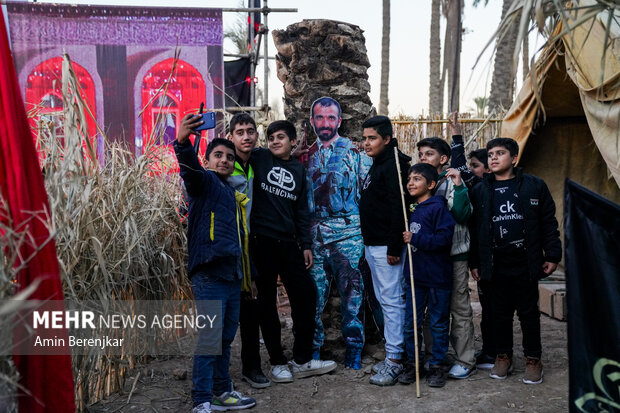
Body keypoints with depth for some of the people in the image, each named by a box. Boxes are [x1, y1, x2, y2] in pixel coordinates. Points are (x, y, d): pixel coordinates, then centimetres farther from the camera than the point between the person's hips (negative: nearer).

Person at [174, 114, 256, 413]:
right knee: (209, 338, -8)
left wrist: (246, 274, 25)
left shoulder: (233, 195, 22)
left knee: (226, 337, 15)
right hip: (209, 274, -8)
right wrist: (183, 141, -45)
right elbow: (190, 168, -25)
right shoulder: (204, 182, 0)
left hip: (232, 276, 8)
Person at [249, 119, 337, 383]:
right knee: (267, 300, 4)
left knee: (306, 293, 5)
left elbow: (302, 210, 13)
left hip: (289, 242, 5)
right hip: (262, 240, -4)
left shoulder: (298, 169, 13)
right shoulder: (259, 159, 2)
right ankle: (277, 362, 17)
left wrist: (306, 244, 9)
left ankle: (302, 361, 18)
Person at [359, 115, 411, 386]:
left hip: (386, 247, -10)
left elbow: (398, 208, -21)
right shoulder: (376, 166, 18)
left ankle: (394, 360, 1)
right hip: (372, 246, 11)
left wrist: (393, 247, -23)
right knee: (385, 300, 14)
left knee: (392, 300, -5)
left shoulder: (393, 166, -13)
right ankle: (392, 355, 23)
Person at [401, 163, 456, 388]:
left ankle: (437, 365, 19)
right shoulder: (411, 209, 11)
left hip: (438, 276, -7)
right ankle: (412, 363, 22)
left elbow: (444, 238, -22)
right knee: (411, 323, 10)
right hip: (415, 275, 7)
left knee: (439, 324, 7)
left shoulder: (438, 207, -12)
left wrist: (415, 238, -22)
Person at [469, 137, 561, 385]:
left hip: (525, 262, -1)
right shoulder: (480, 191, 7)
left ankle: (533, 359, 21)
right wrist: (474, 262, 4)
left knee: (528, 312, 8)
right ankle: (503, 357, 25)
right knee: (500, 313, 10)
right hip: (496, 265, 2)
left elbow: (548, 223, 4)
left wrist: (552, 255, -2)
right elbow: (474, 229, 7)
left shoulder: (534, 186, 2)